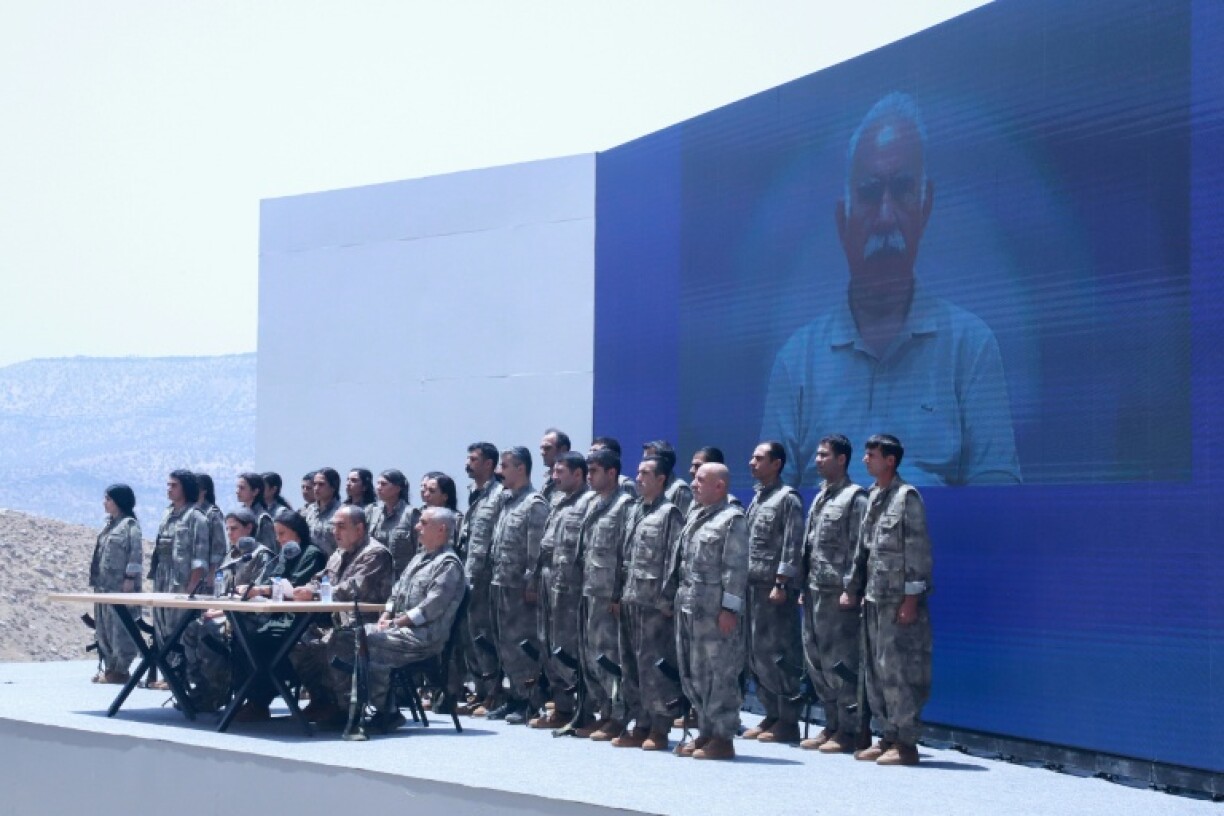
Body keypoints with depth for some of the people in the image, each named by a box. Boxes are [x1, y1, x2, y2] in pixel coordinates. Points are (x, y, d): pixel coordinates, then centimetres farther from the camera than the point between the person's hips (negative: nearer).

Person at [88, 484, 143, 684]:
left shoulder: (130, 524, -8)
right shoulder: (110, 524, 18)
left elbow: (136, 553, -15)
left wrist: (130, 578, -19)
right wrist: (96, 581, 17)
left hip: (121, 586, -9)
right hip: (104, 585, 9)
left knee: (121, 628, -6)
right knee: (103, 628, 11)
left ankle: (121, 670, -1)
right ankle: (109, 667, 18)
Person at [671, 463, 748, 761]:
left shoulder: (732, 520, -8)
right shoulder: (694, 518, 18)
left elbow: (735, 569, -13)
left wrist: (730, 609, -18)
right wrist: (680, 600, 17)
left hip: (715, 611, -9)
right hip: (689, 608, 9)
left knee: (720, 673, -4)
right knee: (693, 673, 13)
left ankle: (722, 738, 0)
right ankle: (705, 732, 22)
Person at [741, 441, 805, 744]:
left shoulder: (787, 498, -7)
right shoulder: (757, 498, 18)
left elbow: (793, 546, -13)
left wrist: (781, 583, -18)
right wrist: (744, 582, 15)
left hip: (775, 587, -8)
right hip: (753, 584, 8)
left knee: (778, 654, -6)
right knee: (756, 654, 9)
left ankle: (787, 721, -2)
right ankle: (771, 715, 15)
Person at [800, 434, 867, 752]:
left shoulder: (854, 497, -8)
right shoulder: (820, 497, 19)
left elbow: (859, 547, -13)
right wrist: (805, 587, 16)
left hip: (838, 593, -9)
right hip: (815, 591, 9)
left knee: (839, 661, -6)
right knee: (816, 660, 10)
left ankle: (850, 730, -1)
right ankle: (832, 725, 18)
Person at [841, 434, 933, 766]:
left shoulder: (907, 496, -9)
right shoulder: (873, 496, 15)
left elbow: (917, 549, -13)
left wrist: (912, 596, -17)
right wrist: (852, 588, 19)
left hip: (899, 599, -8)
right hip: (874, 598, 8)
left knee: (897, 669, -8)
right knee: (875, 670, 10)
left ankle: (906, 744, -3)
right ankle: (888, 737, 17)